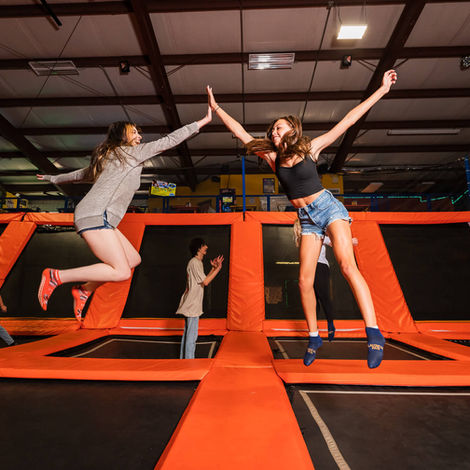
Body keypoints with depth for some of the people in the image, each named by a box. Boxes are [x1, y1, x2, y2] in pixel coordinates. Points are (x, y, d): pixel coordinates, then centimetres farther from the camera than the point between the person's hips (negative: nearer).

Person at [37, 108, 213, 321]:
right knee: (122, 272, -15)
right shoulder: (131, 152, 1)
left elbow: (81, 173, 36)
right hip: (96, 217, -10)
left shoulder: (107, 158, 26)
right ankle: (56, 276, -6)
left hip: (101, 219, 10)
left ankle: (83, 290, 15)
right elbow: (170, 140, -2)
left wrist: (54, 178, 54)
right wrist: (203, 121, 2)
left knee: (134, 259, 10)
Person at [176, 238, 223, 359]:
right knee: (192, 335, -6)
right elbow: (205, 282, -18)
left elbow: (203, 280, 18)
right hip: (192, 304, -10)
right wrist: (218, 268, -14)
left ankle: (183, 359, 25)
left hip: (193, 304, 10)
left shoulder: (198, 262, 17)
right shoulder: (194, 262, -14)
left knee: (187, 333, 16)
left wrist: (213, 268, 15)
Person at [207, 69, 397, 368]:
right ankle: (314, 337, 13)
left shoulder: (311, 147, 1)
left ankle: (374, 334, -18)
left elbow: (349, 120, 3)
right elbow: (242, 133, 9)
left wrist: (382, 89, 3)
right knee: (305, 280, -2)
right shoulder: (273, 158, 7)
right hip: (307, 219, 3)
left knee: (347, 265, -22)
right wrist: (216, 108, 11)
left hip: (328, 208, -3)